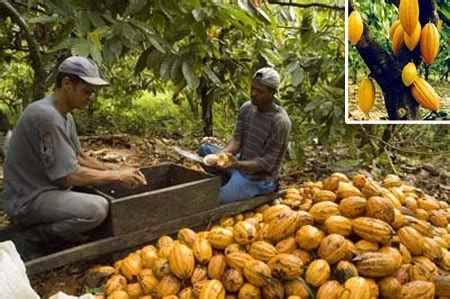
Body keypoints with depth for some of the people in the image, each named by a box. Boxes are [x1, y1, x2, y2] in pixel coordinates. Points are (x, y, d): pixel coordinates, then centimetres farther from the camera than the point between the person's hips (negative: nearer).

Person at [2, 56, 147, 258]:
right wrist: (117, 176, -15)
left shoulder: (65, 116, 6)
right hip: (28, 200, -10)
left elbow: (79, 157, 14)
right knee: (98, 209, -27)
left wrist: (116, 170, 1)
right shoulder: (45, 115, -25)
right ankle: (38, 235, -5)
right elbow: (70, 176, -26)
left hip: (48, 187, 10)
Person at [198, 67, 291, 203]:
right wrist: (223, 153, -25)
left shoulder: (280, 122, -24)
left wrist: (236, 164, -37)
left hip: (259, 180, -7)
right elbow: (237, 140, -3)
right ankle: (228, 184, 4)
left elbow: (265, 164, -22)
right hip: (241, 164, 8)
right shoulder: (246, 108, -3)